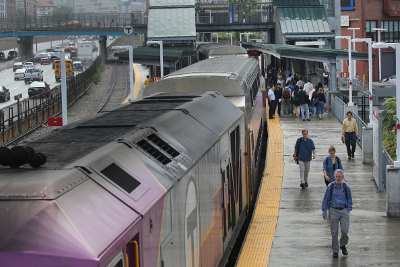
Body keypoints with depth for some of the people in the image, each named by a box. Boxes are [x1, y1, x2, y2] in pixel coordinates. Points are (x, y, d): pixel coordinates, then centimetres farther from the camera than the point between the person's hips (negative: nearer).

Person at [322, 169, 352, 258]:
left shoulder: (346, 187, 1)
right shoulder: (330, 187, -1)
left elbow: (349, 200, 9)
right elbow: (326, 199, 4)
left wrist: (348, 211, 3)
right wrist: (324, 211, 0)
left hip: (344, 211, 0)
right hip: (333, 211, 0)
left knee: (345, 231, -9)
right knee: (334, 232, 0)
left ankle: (343, 245, 19)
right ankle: (335, 251, 11)